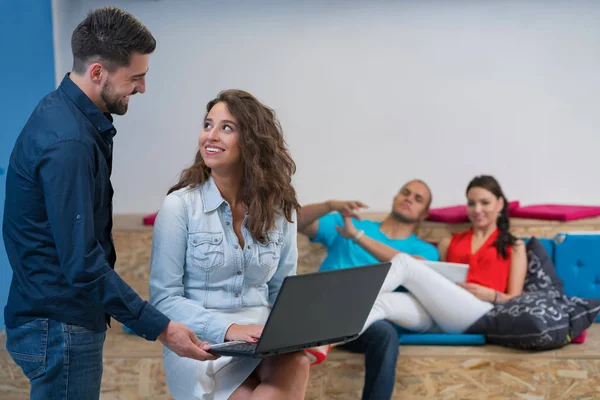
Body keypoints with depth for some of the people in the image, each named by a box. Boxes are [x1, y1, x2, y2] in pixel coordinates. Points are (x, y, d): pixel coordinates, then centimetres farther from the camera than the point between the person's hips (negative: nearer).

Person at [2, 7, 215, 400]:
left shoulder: (64, 110, 6)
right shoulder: (66, 142, -25)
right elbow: (82, 265, -26)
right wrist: (160, 328, -24)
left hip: (65, 319, 10)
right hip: (60, 328, -10)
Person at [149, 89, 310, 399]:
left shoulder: (279, 211, 8)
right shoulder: (180, 205, -3)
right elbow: (164, 297, -6)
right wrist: (227, 329, -19)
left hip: (264, 345, 3)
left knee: (296, 364, -33)